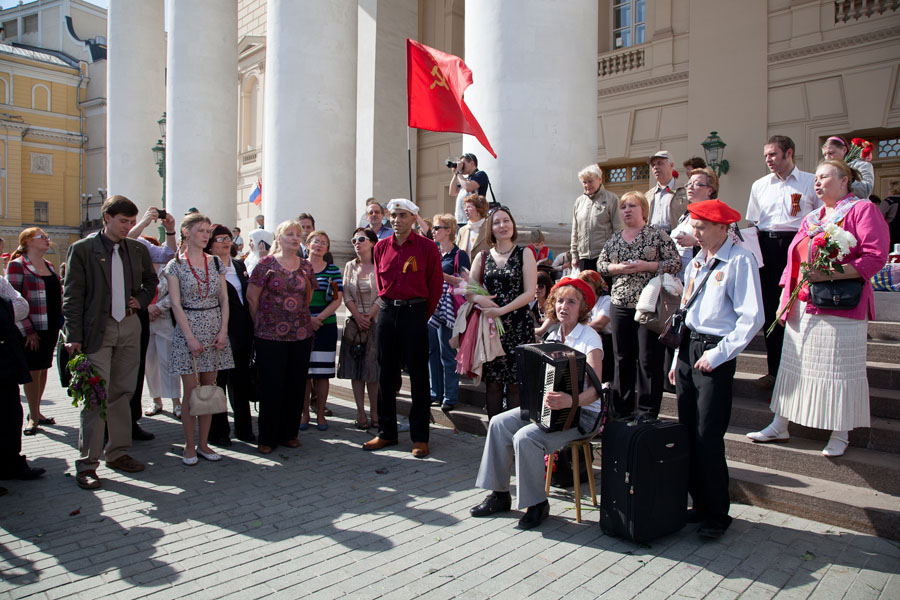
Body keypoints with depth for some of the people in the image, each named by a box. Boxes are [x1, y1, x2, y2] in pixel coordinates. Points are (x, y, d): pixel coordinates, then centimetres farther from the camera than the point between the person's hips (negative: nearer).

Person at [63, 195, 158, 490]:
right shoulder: (82, 249, -4)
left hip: (129, 328, 5)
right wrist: (74, 337, -12)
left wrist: (141, 300, 5)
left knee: (122, 392, 10)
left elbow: (151, 280, 25)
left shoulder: (137, 249, 9)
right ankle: (87, 463, 4)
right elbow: (72, 296, -6)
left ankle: (118, 453, 21)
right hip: (97, 330, -4)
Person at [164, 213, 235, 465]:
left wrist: (223, 331, -3)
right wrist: (190, 338, -14)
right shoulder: (175, 265, -1)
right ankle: (189, 446, 12)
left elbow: (224, 299, 9)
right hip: (188, 330, -4)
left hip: (215, 330, 4)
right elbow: (176, 304, -7)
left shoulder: (216, 263, 10)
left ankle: (204, 443, 17)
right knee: (191, 391, 0)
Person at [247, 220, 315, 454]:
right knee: (271, 386, 1)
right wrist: (261, 323, 5)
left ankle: (289, 433, 21)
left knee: (296, 385, 7)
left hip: (301, 335, 4)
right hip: (270, 336, -4)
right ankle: (267, 438, 14)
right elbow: (251, 297, 1)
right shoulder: (267, 264, -2)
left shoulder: (306, 266, 10)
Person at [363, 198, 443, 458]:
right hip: (387, 314, 4)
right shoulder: (381, 247, 8)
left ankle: (420, 437, 9)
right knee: (386, 374, 9)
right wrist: (388, 305, 13)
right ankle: (386, 433, 21)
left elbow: (436, 286, 0)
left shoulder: (426, 246, -4)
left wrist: (423, 315, 2)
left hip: (415, 313, -4)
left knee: (418, 375, 0)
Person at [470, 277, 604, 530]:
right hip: (548, 407, 8)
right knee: (499, 423, -8)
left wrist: (570, 401, -42)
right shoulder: (553, 337, 8)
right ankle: (500, 494, 3)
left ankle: (537, 504, -7)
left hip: (583, 413, -7)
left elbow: (595, 389, -24)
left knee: (525, 437, -27)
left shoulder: (589, 338, -14)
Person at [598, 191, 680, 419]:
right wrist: (618, 268, -6)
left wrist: (646, 266, -16)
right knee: (622, 358, 11)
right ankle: (622, 409, 23)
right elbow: (600, 265, 13)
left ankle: (648, 412, 9)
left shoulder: (657, 234, -1)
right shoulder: (614, 238, 12)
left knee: (649, 360, -2)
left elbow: (676, 263, -5)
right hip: (620, 304, 5)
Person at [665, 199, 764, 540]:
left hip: (714, 354, -7)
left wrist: (718, 354, -15)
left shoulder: (739, 261, -8)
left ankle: (717, 514, 12)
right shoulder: (695, 263, 15)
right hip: (687, 348, 7)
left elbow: (752, 317, -14)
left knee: (708, 438, -5)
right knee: (688, 433, 10)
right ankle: (699, 504, 24)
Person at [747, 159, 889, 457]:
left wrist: (831, 273, -22)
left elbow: (876, 257, -12)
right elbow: (793, 262, 19)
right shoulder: (810, 219, 19)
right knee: (792, 364, 8)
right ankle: (780, 426, 16)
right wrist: (785, 298, 9)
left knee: (839, 369, -1)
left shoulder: (863, 210, -1)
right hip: (802, 307, 7)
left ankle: (840, 434, 12)